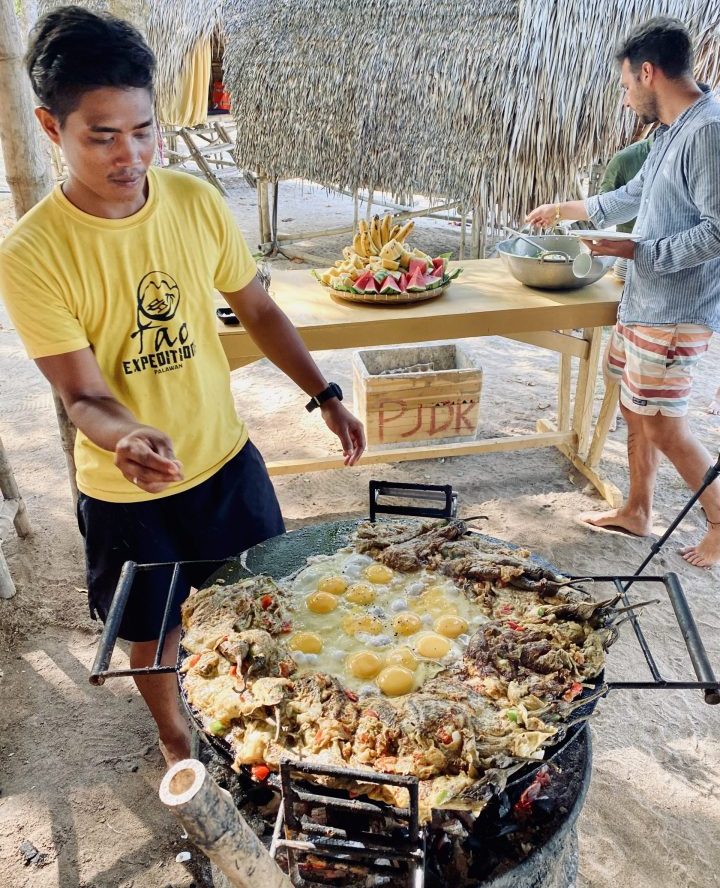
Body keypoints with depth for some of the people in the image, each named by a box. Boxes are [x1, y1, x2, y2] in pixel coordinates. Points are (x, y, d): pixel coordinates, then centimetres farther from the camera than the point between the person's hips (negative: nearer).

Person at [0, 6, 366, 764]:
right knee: (153, 629, 19)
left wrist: (324, 396, -5)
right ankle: (173, 735, 51)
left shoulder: (198, 203, -9)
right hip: (125, 490, -3)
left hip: (225, 458, 3)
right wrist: (127, 438, -40)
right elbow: (83, 394, -18)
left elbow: (256, 310, 2)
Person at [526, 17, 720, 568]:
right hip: (643, 302, 10)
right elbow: (634, 196, 27)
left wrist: (637, 251, -18)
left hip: (676, 312, -10)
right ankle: (638, 512, 30)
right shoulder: (673, 131, 12)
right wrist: (564, 210, 35)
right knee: (636, 410, 16)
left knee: (664, 427, -2)